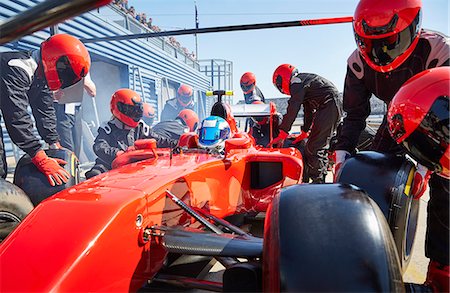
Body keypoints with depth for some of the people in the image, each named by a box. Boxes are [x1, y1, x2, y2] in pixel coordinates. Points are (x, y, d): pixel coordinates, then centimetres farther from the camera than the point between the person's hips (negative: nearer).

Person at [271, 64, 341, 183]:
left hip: (328, 105, -11)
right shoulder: (305, 80, 27)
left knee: (314, 147, -9)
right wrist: (305, 132, 32)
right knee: (322, 145, 17)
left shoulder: (296, 83, -4)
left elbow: (292, 110, -14)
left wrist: (282, 134, -12)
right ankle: (321, 179, 25)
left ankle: (316, 180, -5)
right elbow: (309, 110, 30)